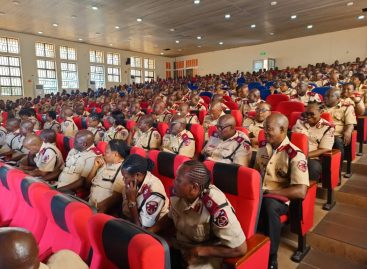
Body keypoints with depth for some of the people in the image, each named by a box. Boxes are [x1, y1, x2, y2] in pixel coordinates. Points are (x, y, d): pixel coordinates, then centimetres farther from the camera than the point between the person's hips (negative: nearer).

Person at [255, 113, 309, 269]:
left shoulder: (295, 155, -13)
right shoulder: (263, 146, 5)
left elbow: (301, 191, -21)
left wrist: (268, 192, -23)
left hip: (281, 199, -5)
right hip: (259, 193, 5)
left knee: (268, 204, -38)